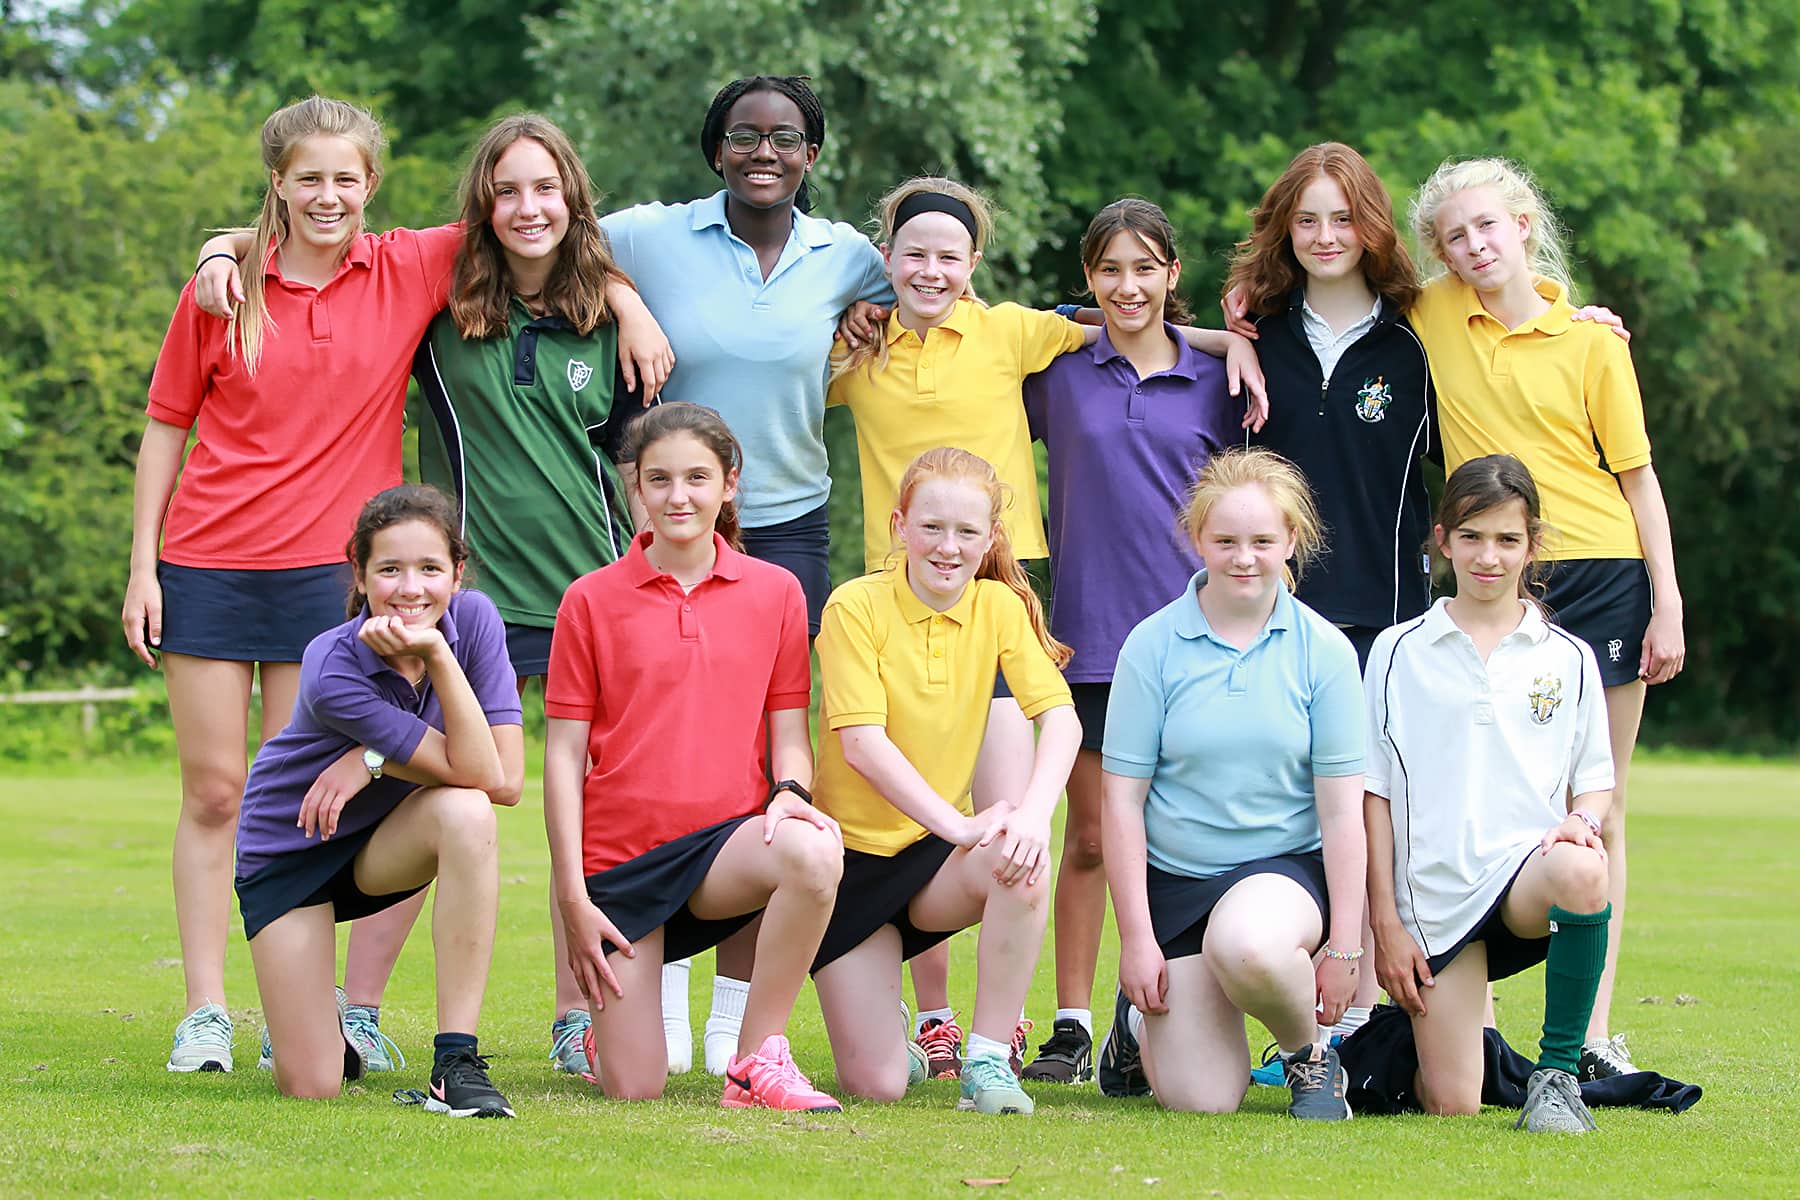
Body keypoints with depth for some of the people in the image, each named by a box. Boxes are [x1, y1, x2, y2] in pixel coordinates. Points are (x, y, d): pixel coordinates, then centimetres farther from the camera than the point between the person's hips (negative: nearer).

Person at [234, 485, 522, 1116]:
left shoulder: (474, 619, -19)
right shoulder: (333, 669, -30)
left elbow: (505, 781, -24)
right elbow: (475, 771, -31)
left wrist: (376, 760, -29)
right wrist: (436, 655, -40)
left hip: (385, 844, 3)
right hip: (290, 847, -3)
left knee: (467, 815, -35)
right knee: (311, 1087, -12)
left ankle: (456, 1060, -27)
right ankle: (326, 1017, 28)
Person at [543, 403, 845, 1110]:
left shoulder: (775, 592, 7)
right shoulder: (592, 600, 2)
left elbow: (788, 733, 10)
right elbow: (565, 755, 2)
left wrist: (790, 793, -15)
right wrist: (572, 896, -5)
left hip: (726, 839, 1)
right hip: (620, 857, -1)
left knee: (814, 853, -36)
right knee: (634, 1090, -9)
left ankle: (759, 1058, -18)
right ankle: (600, 1022, 30)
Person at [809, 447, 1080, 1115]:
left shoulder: (999, 607, 0)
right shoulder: (856, 607, -11)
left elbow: (1060, 717, -12)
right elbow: (861, 741, -20)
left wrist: (1034, 813, -31)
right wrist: (958, 823, -30)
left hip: (937, 859, 3)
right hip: (853, 854, -3)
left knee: (1023, 866, -34)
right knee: (876, 1085, -12)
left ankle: (988, 1058, -17)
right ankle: (891, 1042, 27)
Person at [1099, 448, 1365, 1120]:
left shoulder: (1323, 650, -2)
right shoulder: (1153, 645, -4)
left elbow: (1341, 808, -2)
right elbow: (1121, 795, -2)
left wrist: (1345, 945, -7)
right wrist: (1135, 938, -7)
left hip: (1286, 865, -1)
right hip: (1175, 880, 1)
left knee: (1248, 946, -39)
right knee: (1202, 1100, -11)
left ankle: (1310, 1051, -4)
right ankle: (1140, 1025, 27)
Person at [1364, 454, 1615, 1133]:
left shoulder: (1568, 659, 10)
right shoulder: (1399, 653, 7)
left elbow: (1595, 782, 14)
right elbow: (1375, 793, 7)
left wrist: (1582, 821, -12)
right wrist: (1385, 923, 0)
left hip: (1529, 866, 0)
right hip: (1435, 892, 0)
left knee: (1580, 873, -39)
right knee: (1450, 1104, -10)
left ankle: (1556, 1072, -20)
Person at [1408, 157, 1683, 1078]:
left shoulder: (1591, 341, 1)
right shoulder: (1434, 319, 5)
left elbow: (1638, 477, 3)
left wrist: (1667, 608, -2)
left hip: (1602, 580, -1)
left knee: (1598, 815, 1)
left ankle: (1593, 1030, 3)